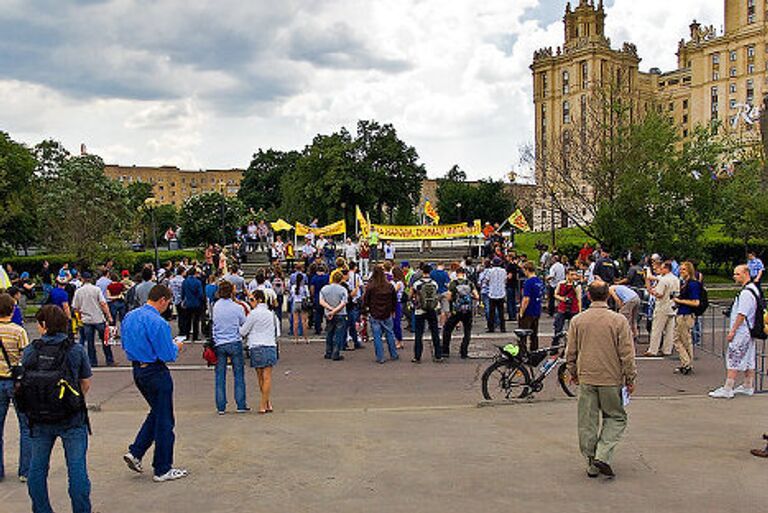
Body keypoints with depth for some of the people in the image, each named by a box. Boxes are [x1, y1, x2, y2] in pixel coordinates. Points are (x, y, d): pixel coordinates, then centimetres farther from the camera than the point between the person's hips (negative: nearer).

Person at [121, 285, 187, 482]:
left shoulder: (129, 316, 5)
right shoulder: (158, 323, -22)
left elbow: (125, 344, 16)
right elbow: (168, 356, -20)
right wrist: (176, 346, 0)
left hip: (137, 370, 8)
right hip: (156, 373, -8)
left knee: (157, 412, 25)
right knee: (164, 420, 4)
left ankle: (135, 452, 17)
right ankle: (162, 469, 12)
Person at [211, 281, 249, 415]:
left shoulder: (216, 306, -1)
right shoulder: (238, 308, -10)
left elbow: (215, 323, 10)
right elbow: (244, 323, 2)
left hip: (219, 344, 3)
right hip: (235, 343, -3)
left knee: (220, 376, 7)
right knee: (239, 375, 7)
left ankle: (221, 407, 9)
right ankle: (241, 405, 8)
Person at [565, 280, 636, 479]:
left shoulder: (577, 321, -2)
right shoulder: (618, 320, -9)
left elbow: (571, 352, 5)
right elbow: (627, 354, -7)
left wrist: (573, 373, 20)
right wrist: (630, 379, 4)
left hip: (586, 379, 2)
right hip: (611, 379, -2)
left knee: (588, 422, 10)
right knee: (616, 418, 13)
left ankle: (591, 464, 17)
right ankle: (602, 456, -1)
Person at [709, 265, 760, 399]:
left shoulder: (746, 292, -20)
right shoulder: (753, 289, 14)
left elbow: (741, 314, -23)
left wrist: (732, 331, -17)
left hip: (741, 332, -10)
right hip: (748, 332, 10)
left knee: (733, 360, -8)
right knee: (748, 360, 16)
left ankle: (727, 390, -7)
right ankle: (748, 387, 25)